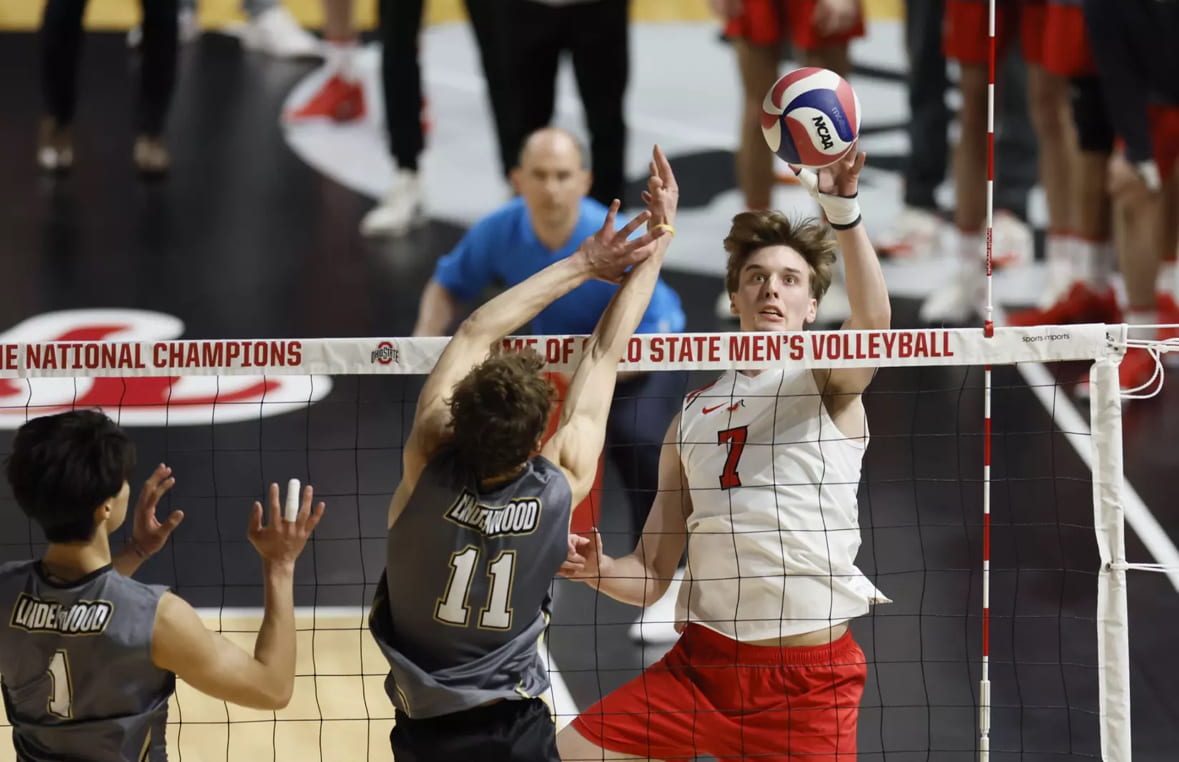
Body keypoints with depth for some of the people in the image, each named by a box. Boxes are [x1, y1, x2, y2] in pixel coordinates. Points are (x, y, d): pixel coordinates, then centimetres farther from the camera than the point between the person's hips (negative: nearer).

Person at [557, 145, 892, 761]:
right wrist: (599, 569, -7)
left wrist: (842, 208, -37)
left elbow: (873, 321, -21)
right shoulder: (693, 416, 16)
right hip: (702, 658, 4)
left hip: (810, 671, -4)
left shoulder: (829, 383, 4)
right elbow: (651, 576, 16)